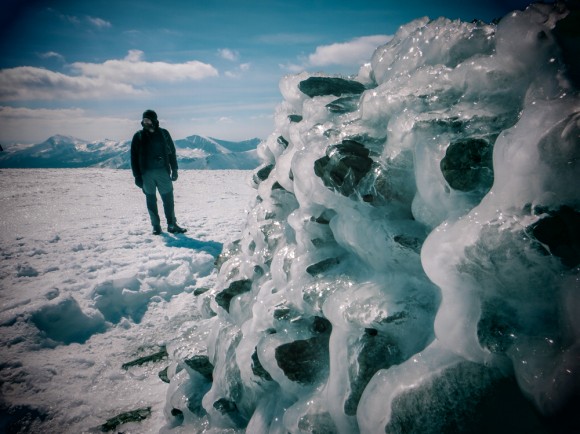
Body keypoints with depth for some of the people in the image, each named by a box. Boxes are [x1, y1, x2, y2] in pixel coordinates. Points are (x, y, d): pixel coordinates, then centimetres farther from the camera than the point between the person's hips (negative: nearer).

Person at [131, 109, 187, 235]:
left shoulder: (163, 133, 5)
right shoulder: (138, 136, 3)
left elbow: (172, 152, 9)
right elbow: (134, 157, 3)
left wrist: (174, 170, 4)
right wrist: (137, 176, -2)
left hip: (163, 172, 0)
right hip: (146, 174, 0)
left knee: (168, 199, -1)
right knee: (151, 201, 6)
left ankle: (172, 225, 6)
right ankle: (156, 226, 15)